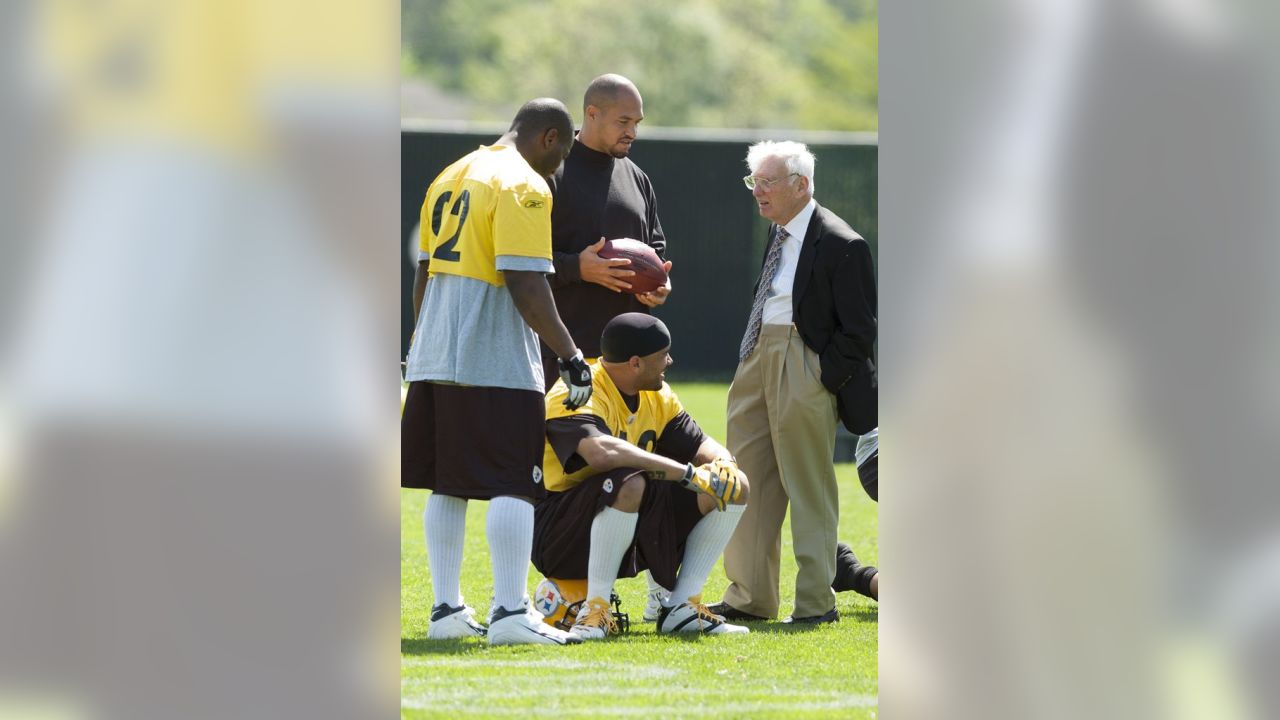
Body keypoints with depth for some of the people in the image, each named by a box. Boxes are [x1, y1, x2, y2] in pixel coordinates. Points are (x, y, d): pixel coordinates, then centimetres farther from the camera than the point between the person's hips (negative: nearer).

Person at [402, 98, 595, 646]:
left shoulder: (451, 177, 17)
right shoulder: (524, 187, -10)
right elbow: (525, 282, -17)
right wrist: (569, 355, -14)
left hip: (433, 356, 8)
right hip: (496, 363, -8)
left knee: (446, 484, 11)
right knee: (512, 485, -7)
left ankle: (446, 609, 14)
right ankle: (510, 612, -13)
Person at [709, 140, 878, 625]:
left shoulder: (841, 246, -13)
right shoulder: (778, 234, 12)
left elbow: (858, 329, -12)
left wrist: (821, 379, -15)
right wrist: (751, 361, 13)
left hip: (805, 370, -8)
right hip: (759, 360, 9)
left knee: (809, 489, -1)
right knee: (749, 482, 12)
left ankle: (816, 603, 6)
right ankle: (749, 598, 21)